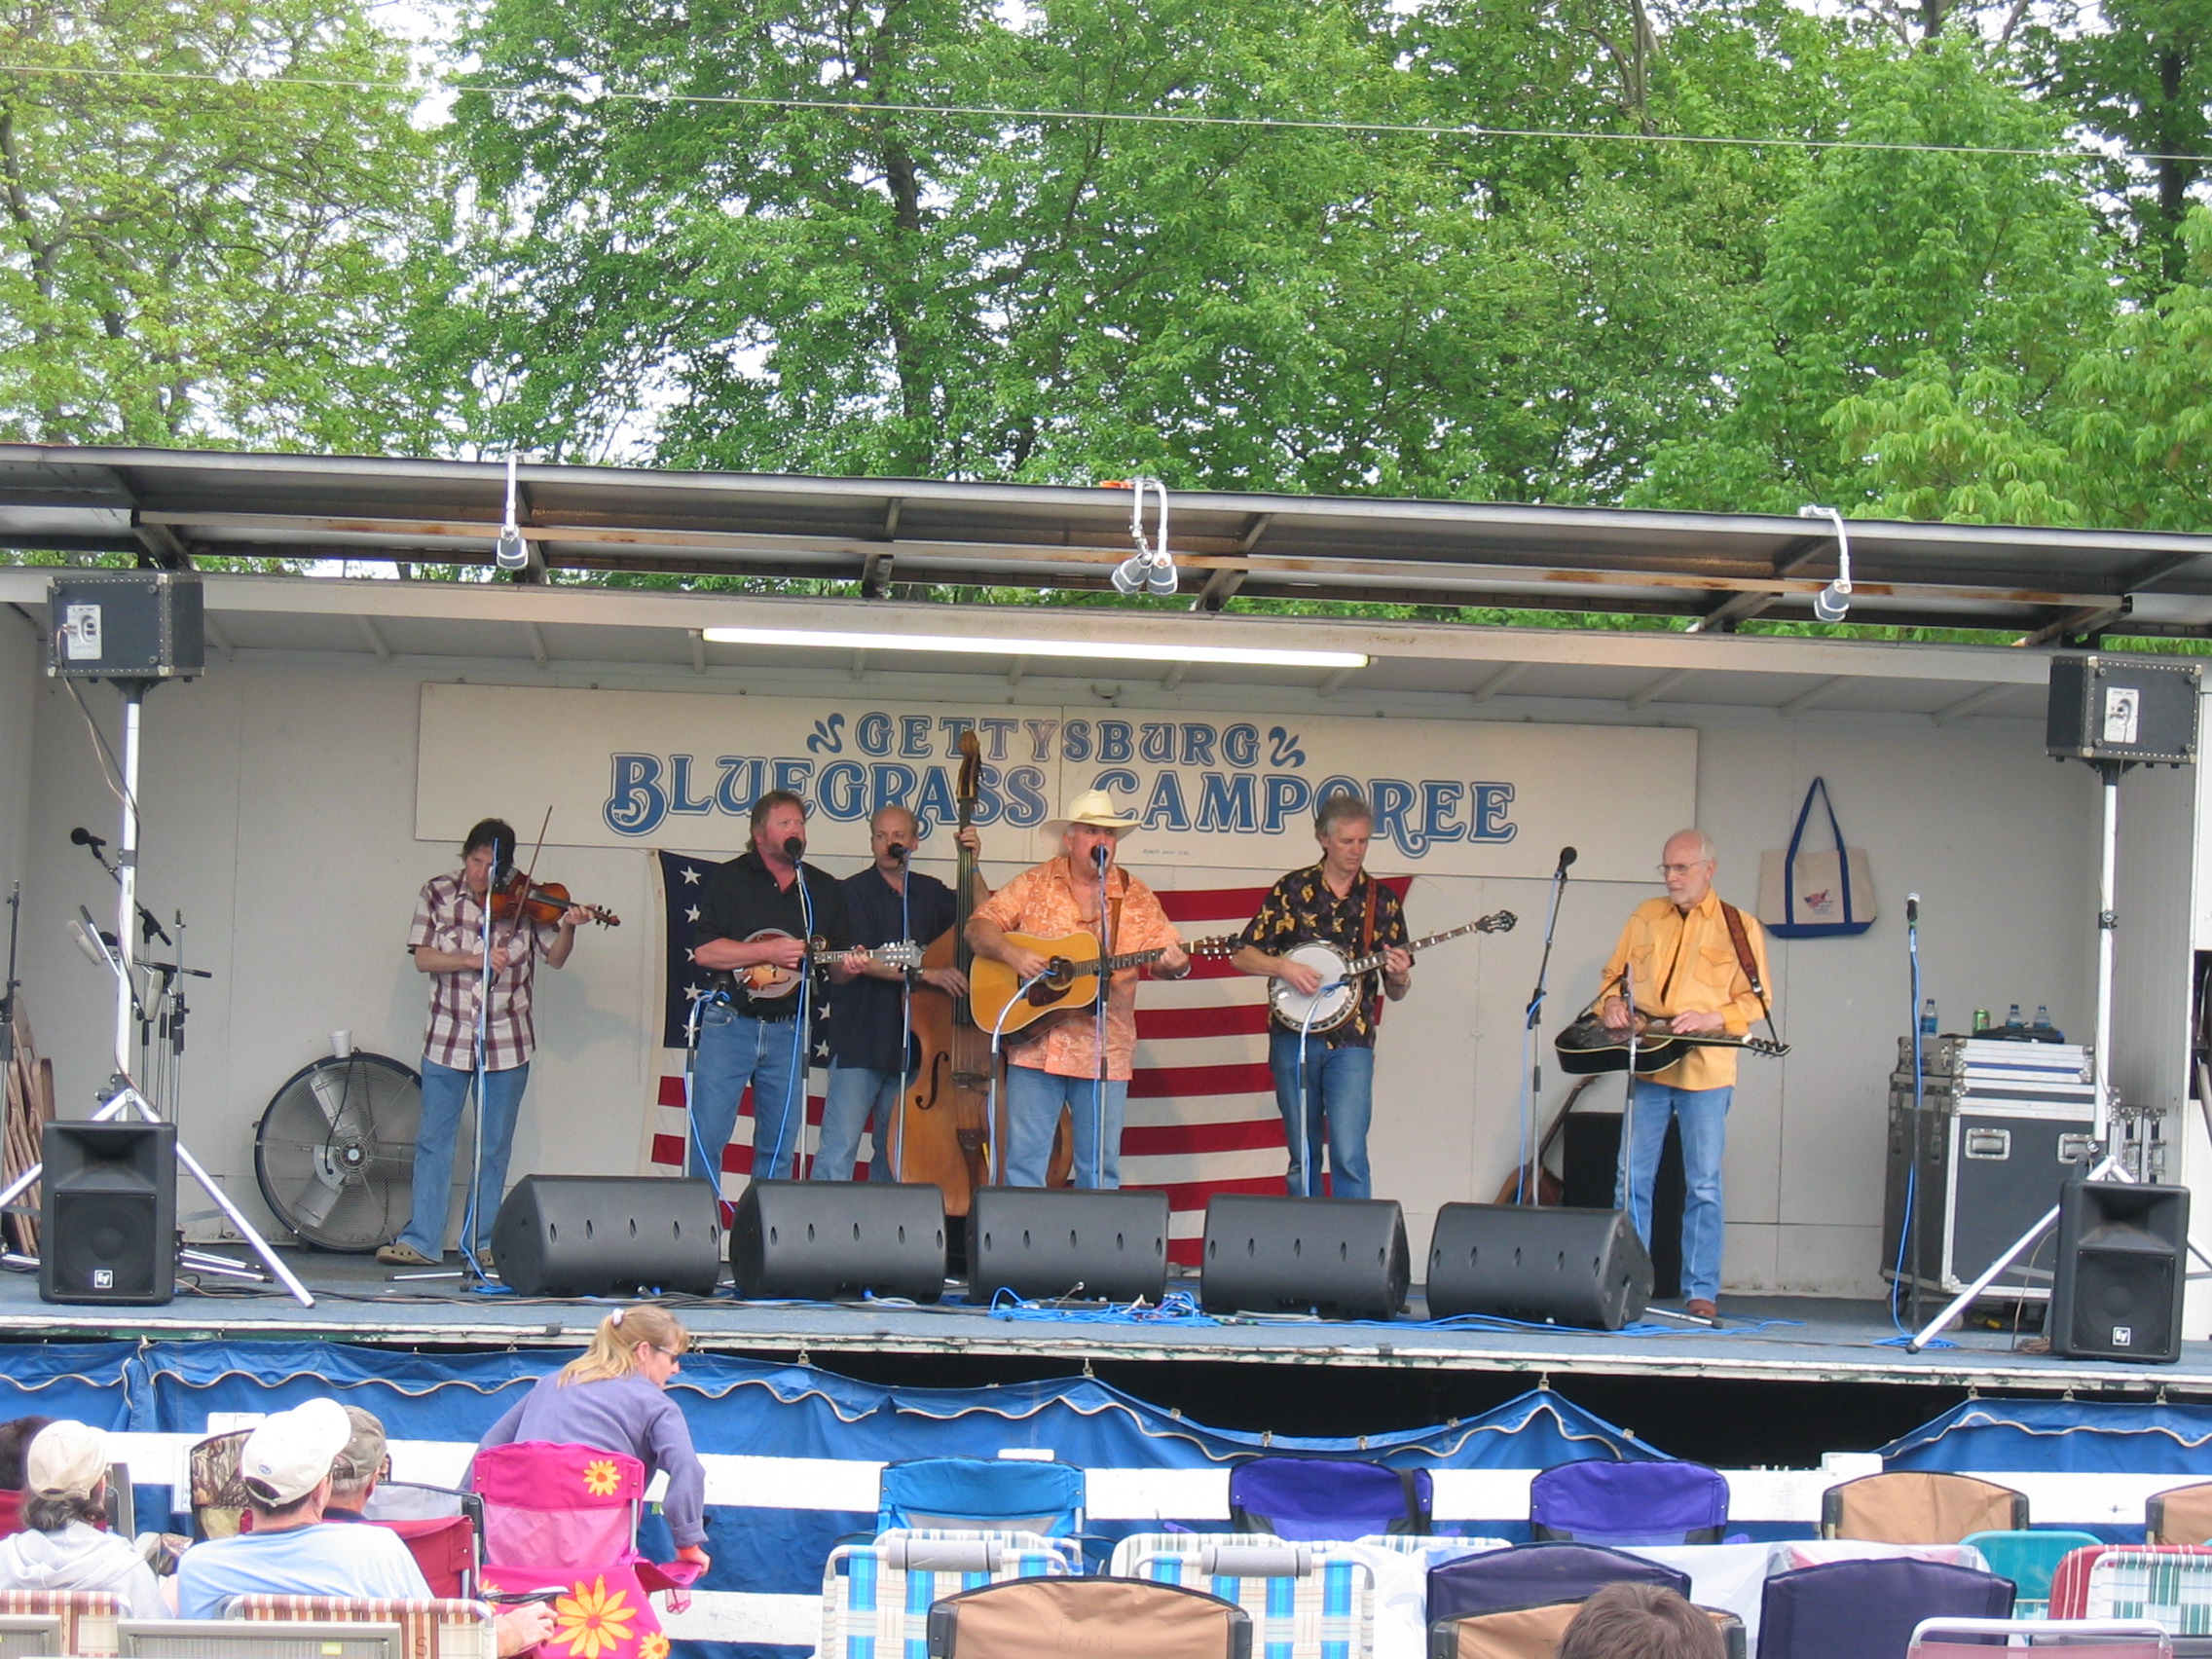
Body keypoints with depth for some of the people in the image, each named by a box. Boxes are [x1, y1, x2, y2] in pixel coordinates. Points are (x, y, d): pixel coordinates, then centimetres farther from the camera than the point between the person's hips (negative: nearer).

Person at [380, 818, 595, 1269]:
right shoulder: (437, 894, -2)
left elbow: (555, 957, -3)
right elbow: (423, 958, -8)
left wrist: (568, 927, -22)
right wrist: (472, 960, -22)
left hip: (506, 1043, 0)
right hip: (447, 1038, 0)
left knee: (494, 1147, 6)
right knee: (434, 1141, 1)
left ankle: (484, 1243, 14)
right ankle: (421, 1241, 4)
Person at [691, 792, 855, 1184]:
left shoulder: (824, 890, 12)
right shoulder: (730, 879, 1)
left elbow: (838, 964, 16)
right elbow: (704, 951, -9)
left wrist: (847, 966, -8)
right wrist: (768, 951, -17)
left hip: (789, 1030, 3)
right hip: (730, 1023, -3)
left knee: (780, 1147, 5)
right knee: (707, 1136, -6)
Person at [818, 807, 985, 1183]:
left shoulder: (929, 892, 13)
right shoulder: (855, 892, -2)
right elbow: (863, 960, -14)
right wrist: (925, 973, -23)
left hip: (911, 1041, 5)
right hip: (860, 1039, -5)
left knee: (896, 1151, 10)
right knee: (840, 1145, -10)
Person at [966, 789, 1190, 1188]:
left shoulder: (1137, 898, 7)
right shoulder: (1034, 885, 5)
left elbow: (1165, 956, 4)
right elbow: (979, 927, 2)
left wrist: (1173, 964, -20)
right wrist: (1011, 953, -17)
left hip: (1104, 1054, 1)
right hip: (1034, 1046, -1)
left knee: (1101, 1168, 4)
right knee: (1024, 1162, 0)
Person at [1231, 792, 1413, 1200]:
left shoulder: (1381, 901, 7)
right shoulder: (1293, 890, 4)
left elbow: (1394, 991, 10)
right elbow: (1241, 956, 4)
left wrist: (1398, 978, -13)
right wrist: (1285, 968, -14)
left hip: (1351, 1041, -1)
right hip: (1293, 1037, 1)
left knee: (1349, 1156, -14)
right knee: (1303, 1158, 6)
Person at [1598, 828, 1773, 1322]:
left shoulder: (1739, 926, 3)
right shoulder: (1646, 916, 13)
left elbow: (1756, 998, 0)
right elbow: (1614, 973, 19)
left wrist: (1712, 1019, -16)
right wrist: (1611, 1003, -2)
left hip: (1705, 1071, -3)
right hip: (1645, 1064, 3)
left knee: (1704, 1185, -1)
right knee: (1632, 1179, 4)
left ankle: (1701, 1292, 3)